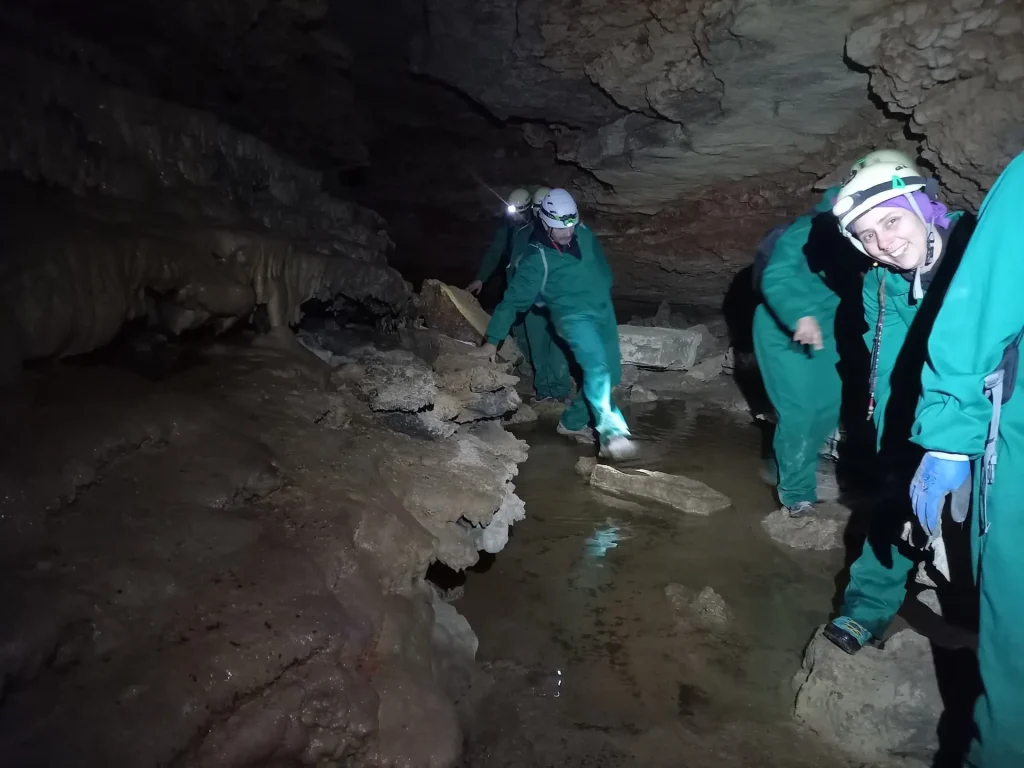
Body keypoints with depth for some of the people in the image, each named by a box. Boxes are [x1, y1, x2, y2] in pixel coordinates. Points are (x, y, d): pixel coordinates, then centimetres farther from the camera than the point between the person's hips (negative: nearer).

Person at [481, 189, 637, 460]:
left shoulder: (584, 234, -1)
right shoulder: (537, 258, -16)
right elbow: (513, 299, -12)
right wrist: (493, 339, -10)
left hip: (604, 311, 7)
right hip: (574, 316, -7)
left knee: (609, 374, 8)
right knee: (597, 367, -28)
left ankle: (572, 422, 24)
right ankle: (612, 434, -37)